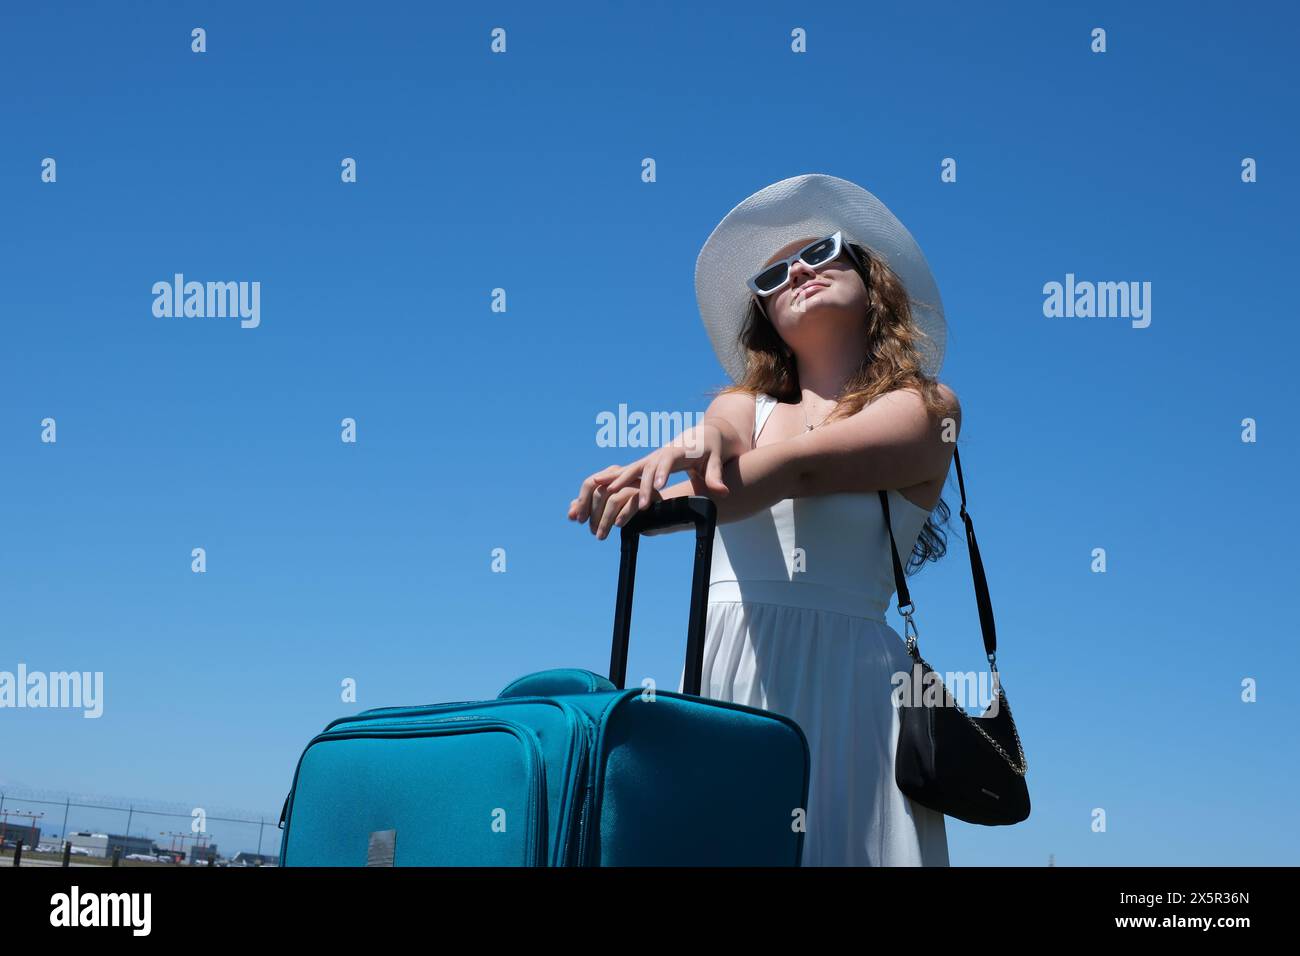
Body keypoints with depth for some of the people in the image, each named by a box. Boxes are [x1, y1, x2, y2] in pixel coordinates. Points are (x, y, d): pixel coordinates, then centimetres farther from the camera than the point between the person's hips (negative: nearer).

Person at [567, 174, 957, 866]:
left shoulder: (927, 409, 9)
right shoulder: (743, 406, 21)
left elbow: (803, 466, -8)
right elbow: (721, 437, -3)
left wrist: (649, 504, -19)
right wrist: (694, 443, -29)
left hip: (847, 674, -2)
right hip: (724, 667, 3)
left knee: (842, 846, -12)